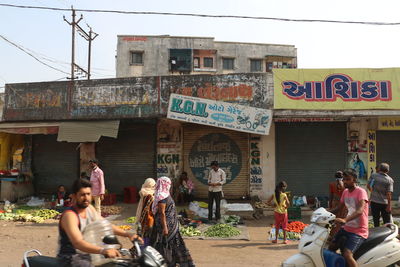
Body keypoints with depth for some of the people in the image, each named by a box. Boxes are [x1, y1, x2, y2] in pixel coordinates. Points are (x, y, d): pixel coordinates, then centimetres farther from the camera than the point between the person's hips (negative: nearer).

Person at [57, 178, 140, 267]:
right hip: (71, 257, -8)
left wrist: (127, 234, -5)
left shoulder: (89, 208, 3)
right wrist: (103, 250, -49)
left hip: (87, 254, 8)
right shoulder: (69, 215, -22)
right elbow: (78, 243, -35)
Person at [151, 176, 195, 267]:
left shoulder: (165, 195, 11)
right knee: (165, 245, -1)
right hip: (166, 225, -10)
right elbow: (162, 213, -23)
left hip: (171, 225, 10)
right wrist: (164, 227, -25)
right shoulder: (162, 196, -19)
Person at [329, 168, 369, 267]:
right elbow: (339, 207, 18)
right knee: (331, 248, 9)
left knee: (347, 255, -23)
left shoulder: (361, 191, -16)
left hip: (359, 231, -8)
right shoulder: (345, 192, 8)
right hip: (346, 228, 8)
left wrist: (345, 220, -47)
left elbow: (360, 211, -31)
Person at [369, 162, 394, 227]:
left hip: (374, 202, 1)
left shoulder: (373, 176, -6)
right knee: (387, 222, 10)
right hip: (384, 203, -1)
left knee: (376, 220, 11)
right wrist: (389, 205, -10)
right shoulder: (390, 180, -10)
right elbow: (389, 194, -15)